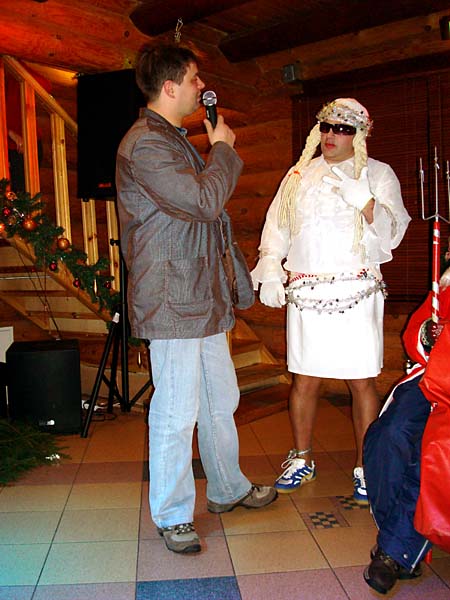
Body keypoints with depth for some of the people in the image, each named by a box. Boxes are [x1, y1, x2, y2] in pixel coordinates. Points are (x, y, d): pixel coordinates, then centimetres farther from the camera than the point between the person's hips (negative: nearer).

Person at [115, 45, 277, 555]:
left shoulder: (175, 141, 21)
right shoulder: (143, 144, -13)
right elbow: (204, 199, -22)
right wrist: (223, 148, -8)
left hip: (204, 296, 10)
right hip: (172, 299, -10)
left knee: (220, 399, 17)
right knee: (177, 412, -1)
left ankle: (228, 488, 34)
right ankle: (172, 515, 16)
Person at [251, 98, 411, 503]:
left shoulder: (378, 174, 8)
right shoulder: (299, 176, 17)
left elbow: (391, 234, -1)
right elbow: (276, 229, 16)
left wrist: (367, 203, -18)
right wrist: (270, 273, 4)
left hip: (357, 293, -2)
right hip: (306, 293, 3)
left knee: (363, 381, 1)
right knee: (305, 379, 6)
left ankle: (365, 468, 15)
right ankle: (302, 460, 23)